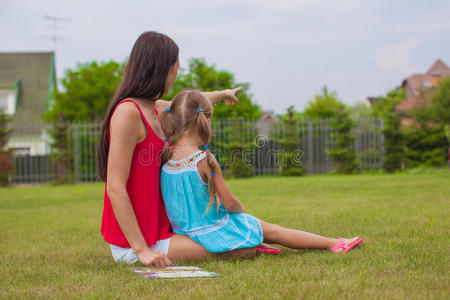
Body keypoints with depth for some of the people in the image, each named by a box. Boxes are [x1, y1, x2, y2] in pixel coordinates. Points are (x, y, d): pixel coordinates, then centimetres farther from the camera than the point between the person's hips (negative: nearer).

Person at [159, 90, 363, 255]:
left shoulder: (166, 157, -5)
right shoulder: (204, 160, -24)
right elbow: (229, 203, -16)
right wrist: (242, 211, 6)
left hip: (185, 233, 7)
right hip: (214, 233, -7)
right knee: (272, 231, 10)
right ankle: (334, 244, 21)